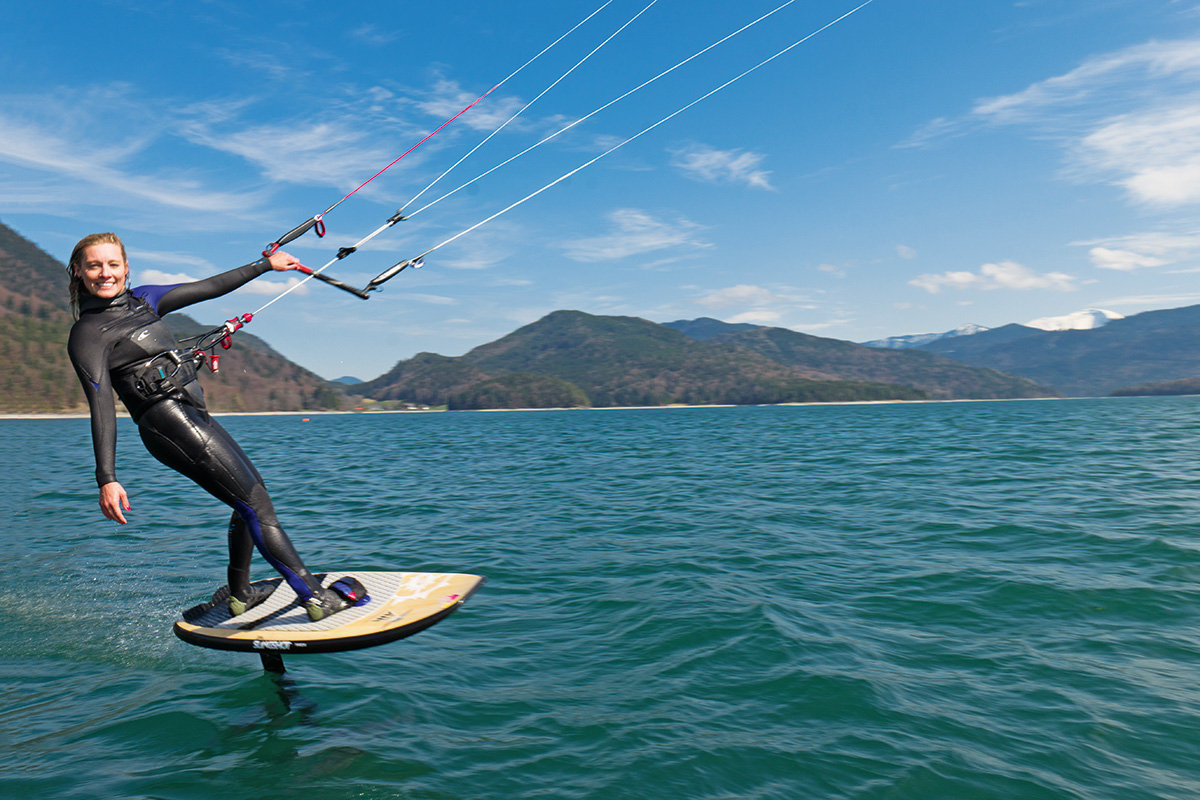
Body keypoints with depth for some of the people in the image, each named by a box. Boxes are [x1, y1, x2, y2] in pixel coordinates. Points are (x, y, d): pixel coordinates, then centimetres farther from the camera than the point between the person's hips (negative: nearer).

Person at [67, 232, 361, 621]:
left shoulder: (141, 299, 13)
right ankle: (316, 597, -12)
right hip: (168, 423, -9)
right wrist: (107, 478, -25)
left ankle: (239, 593, 29)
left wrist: (265, 264, 22)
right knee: (254, 501, -13)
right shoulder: (87, 335, -8)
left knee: (253, 493, 16)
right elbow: (101, 406, -18)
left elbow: (207, 288, 19)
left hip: (195, 417, 9)